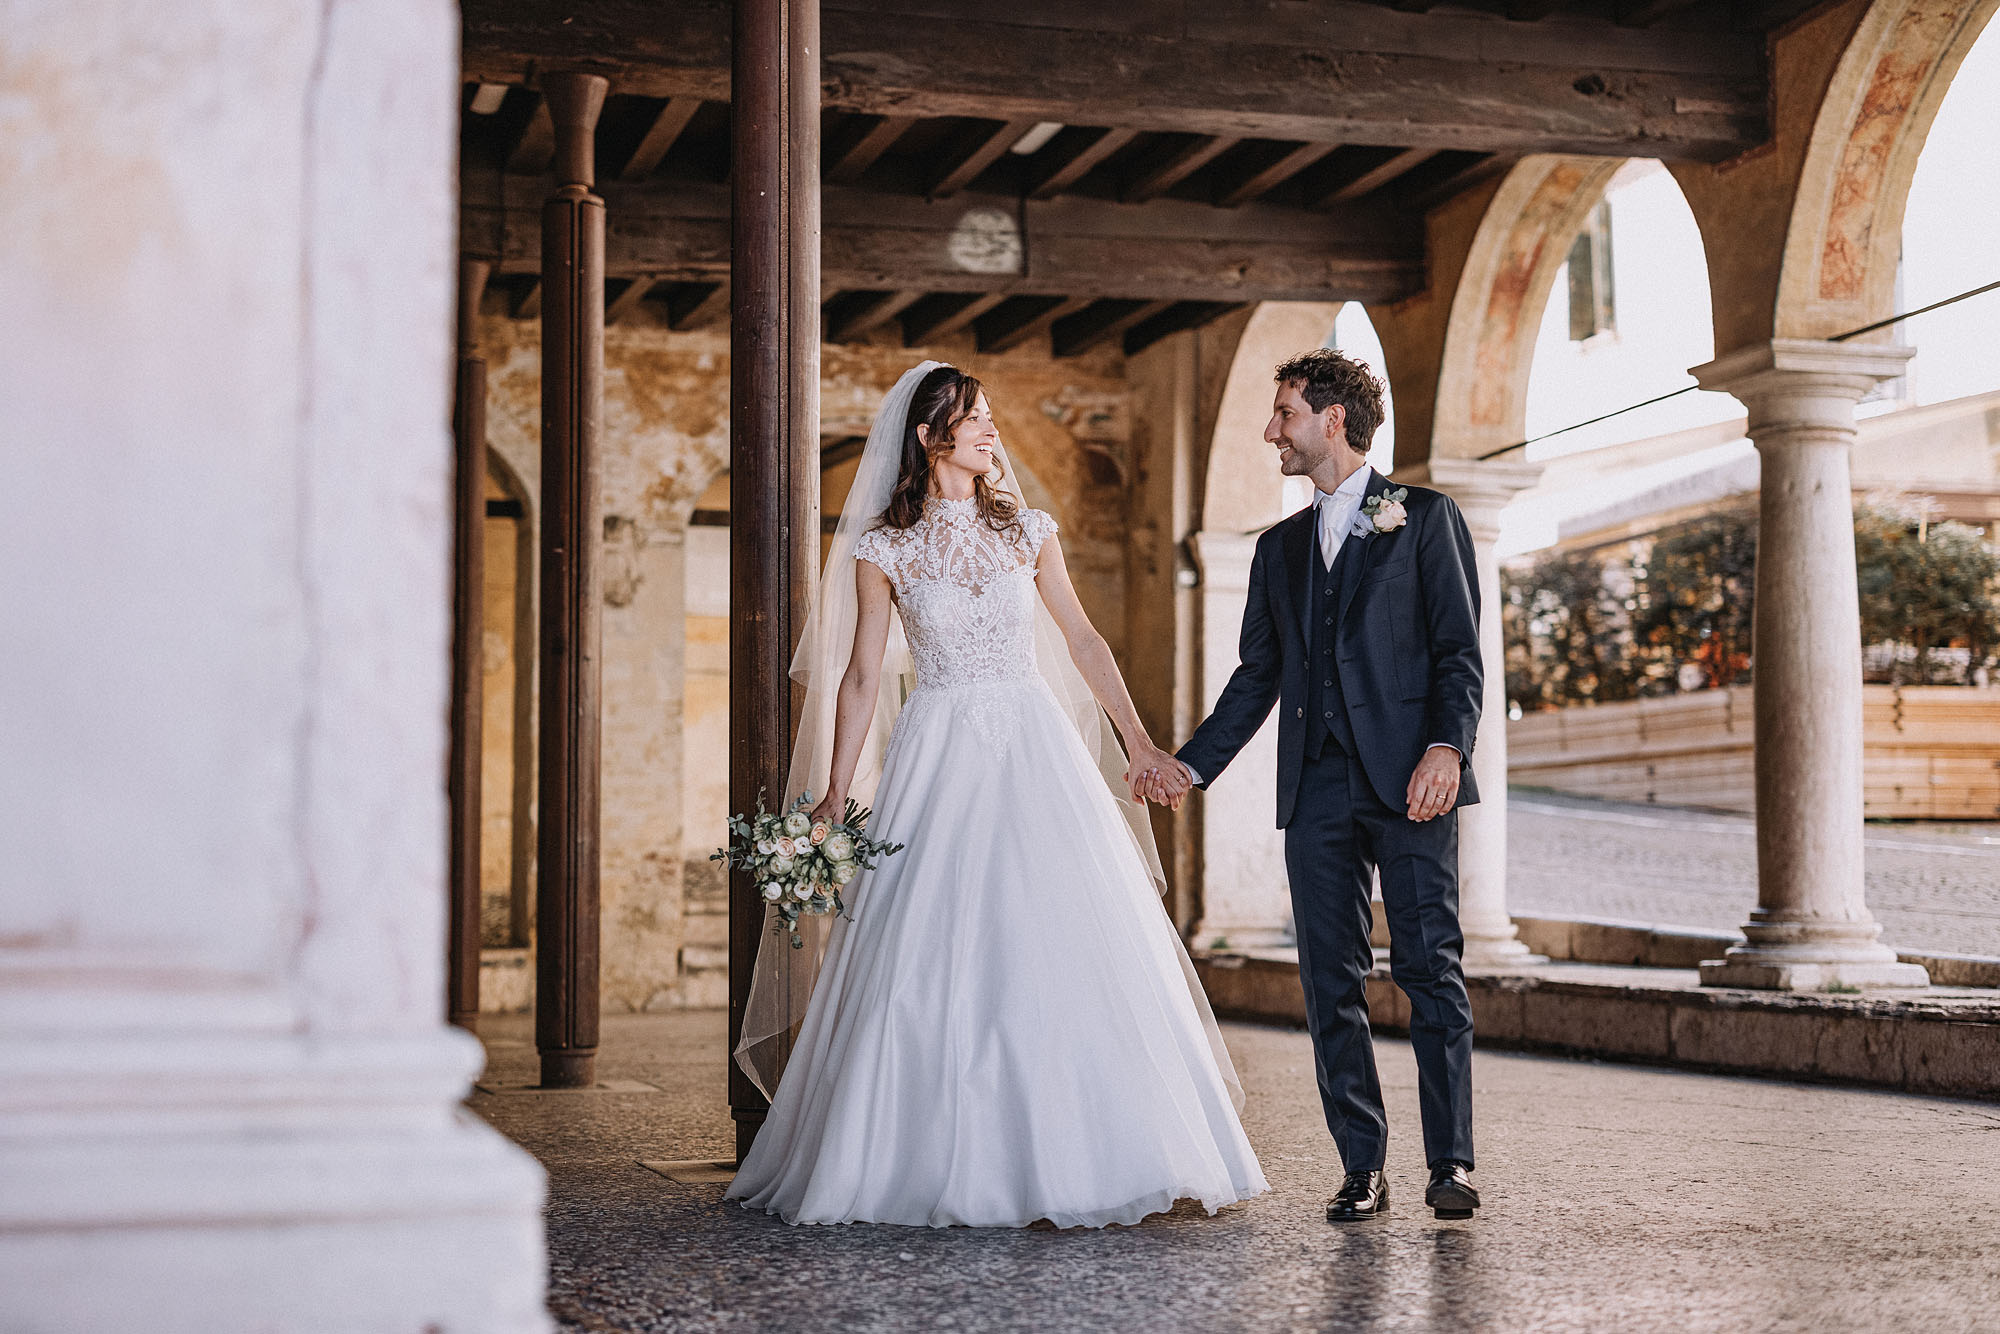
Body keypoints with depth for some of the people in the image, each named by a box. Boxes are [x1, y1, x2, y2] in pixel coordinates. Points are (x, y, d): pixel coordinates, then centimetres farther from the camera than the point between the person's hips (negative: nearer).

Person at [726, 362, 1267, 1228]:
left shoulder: (1026, 531, 9)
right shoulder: (883, 549, 1)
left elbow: (1082, 641, 13)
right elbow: (862, 677, 2)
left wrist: (1139, 742, 10)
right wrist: (835, 793, -3)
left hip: (1034, 751, 3)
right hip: (939, 758, -2)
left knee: (1070, 946, -2)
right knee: (932, 962, -4)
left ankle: (1066, 1157, 9)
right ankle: (943, 1164, 7)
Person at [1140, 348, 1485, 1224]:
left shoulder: (1426, 517, 6)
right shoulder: (1279, 547, 21)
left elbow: (1459, 650, -1)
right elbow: (1257, 677, 20)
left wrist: (1447, 745, -17)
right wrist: (1190, 765, 10)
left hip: (1407, 779, -5)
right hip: (1316, 788, 5)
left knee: (1430, 967, -7)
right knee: (1331, 981, 3)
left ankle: (1450, 1161, -1)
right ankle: (1361, 1169, 10)